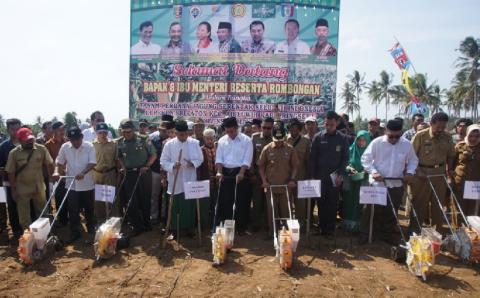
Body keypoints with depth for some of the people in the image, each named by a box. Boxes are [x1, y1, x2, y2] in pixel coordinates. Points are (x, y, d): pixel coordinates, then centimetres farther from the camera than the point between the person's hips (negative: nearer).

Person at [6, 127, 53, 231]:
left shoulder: (41, 149, -7)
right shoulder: (14, 153, -9)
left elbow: (49, 164, 3)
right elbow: (11, 173, -5)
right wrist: (13, 190, -5)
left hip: (39, 188, 1)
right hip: (22, 190, -1)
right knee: (24, 217, 10)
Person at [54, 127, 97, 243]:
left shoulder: (89, 146, -9)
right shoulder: (65, 147, -1)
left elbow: (92, 163, -14)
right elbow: (59, 162, 7)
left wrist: (83, 172, -30)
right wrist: (57, 172, -12)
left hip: (87, 185, -2)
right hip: (71, 185, 2)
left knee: (89, 210, 8)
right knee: (73, 210, 8)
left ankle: (91, 233, 22)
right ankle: (75, 233, 22)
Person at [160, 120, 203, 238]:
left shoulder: (195, 143, -2)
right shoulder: (169, 144, -5)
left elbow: (200, 159, 4)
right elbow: (163, 161, -4)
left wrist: (193, 163, -17)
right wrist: (173, 166, -23)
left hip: (190, 180, 1)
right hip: (175, 181, -1)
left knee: (190, 205, 7)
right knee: (176, 206, 7)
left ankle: (189, 227, 23)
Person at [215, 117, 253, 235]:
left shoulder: (246, 140, -4)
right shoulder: (222, 141, 6)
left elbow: (247, 159, -10)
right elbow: (219, 158, 3)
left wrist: (241, 173, -22)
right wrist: (219, 172, -12)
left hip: (240, 173, -2)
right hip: (226, 173, 3)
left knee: (241, 201, 4)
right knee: (224, 201, 6)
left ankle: (241, 227, 17)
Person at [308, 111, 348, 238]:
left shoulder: (342, 139, 1)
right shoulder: (318, 137, 1)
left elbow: (345, 158, 2)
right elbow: (312, 157, 1)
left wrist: (340, 174, -8)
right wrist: (312, 175, -3)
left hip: (334, 177, 0)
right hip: (320, 176, 0)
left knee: (332, 204, 4)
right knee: (321, 203, 5)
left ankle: (330, 230, 14)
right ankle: (322, 227, 17)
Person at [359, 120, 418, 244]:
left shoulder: (407, 144, -2)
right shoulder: (377, 142, -11)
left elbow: (413, 160, 11)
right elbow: (365, 159, -7)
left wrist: (410, 172, -7)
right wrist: (373, 172, -20)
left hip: (396, 185, 3)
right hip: (377, 183, -3)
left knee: (391, 212, 16)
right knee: (370, 210, 5)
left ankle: (388, 234, 33)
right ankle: (364, 233, 19)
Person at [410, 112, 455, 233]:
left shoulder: (447, 137, 0)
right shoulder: (420, 136, -12)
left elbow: (450, 155, 12)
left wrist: (450, 169, 1)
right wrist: (417, 170, -16)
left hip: (440, 173, 4)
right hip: (421, 173, -4)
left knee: (438, 202, 12)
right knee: (419, 202, 4)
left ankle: (438, 229, 27)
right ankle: (415, 229, 15)